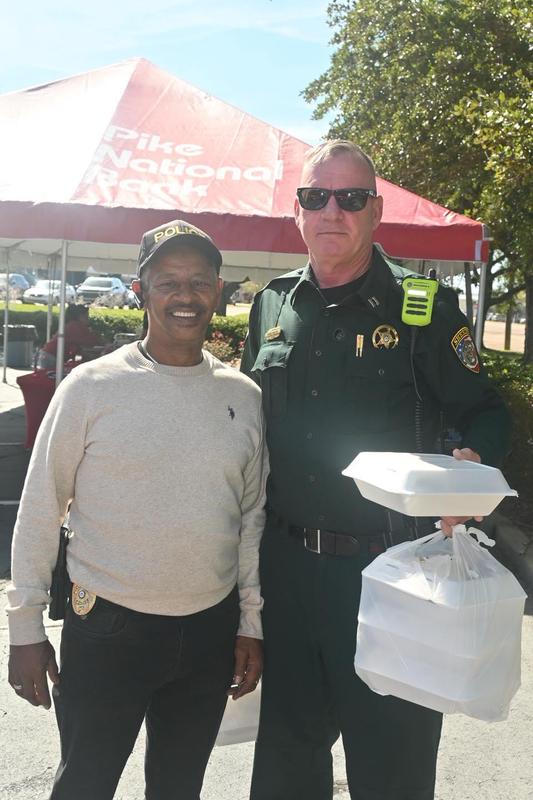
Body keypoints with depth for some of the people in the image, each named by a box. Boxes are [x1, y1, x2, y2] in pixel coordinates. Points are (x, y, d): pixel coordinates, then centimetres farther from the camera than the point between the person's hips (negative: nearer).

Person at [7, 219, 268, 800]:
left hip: (211, 633, 4)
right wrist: (25, 627, -3)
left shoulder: (243, 396, 2)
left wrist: (250, 622, 9)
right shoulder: (91, 387, -9)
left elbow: (252, 514, 8)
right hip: (107, 630, -3)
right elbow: (39, 510, -4)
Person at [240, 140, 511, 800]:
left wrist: (471, 463, -23)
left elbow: (485, 414, 0)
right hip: (285, 560, 4)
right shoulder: (272, 304, 7)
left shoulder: (423, 308, -7)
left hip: (388, 565, -4)